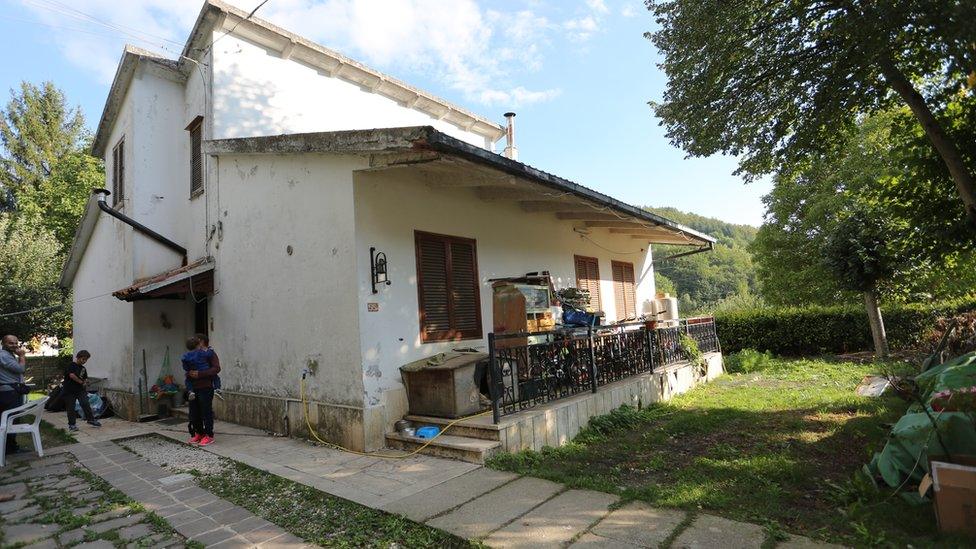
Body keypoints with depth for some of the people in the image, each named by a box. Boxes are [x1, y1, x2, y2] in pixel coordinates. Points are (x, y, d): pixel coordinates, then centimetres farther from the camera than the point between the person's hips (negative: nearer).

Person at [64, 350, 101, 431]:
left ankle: (91, 419, -1)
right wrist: (81, 382, -12)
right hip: (70, 390, -5)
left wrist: (86, 381, -1)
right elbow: (72, 375, -22)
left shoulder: (83, 368, 13)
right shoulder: (72, 365, -8)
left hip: (80, 389, 5)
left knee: (85, 404, -7)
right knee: (71, 407, 2)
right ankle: (71, 424, 13)